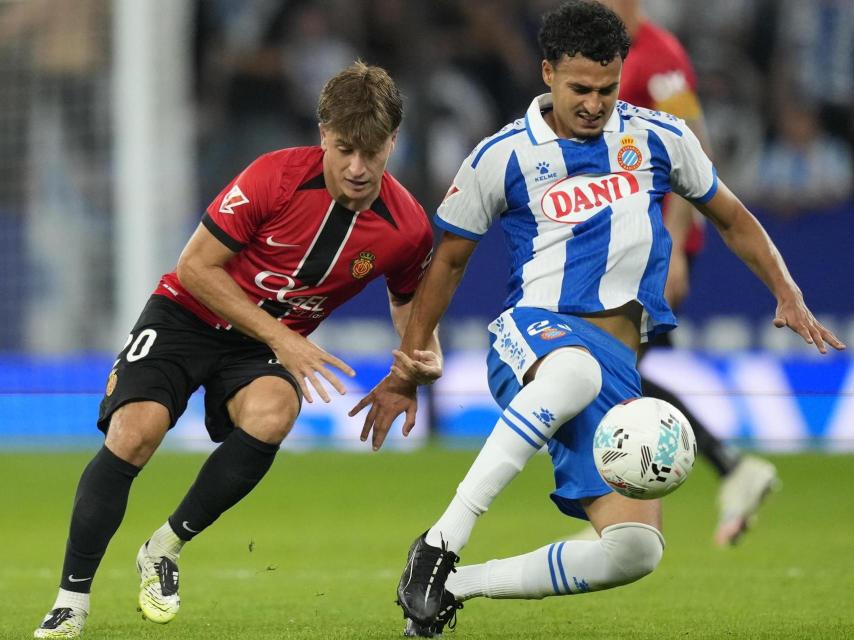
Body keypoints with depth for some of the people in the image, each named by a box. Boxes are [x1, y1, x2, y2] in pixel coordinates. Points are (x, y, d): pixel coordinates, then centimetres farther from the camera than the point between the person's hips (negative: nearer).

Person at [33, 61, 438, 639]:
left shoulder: (407, 228, -12)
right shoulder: (277, 177, -23)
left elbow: (408, 305, 10)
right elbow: (196, 267, -15)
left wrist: (422, 356, -13)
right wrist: (278, 338, -19)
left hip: (275, 340, 2)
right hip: (190, 313, -2)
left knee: (270, 416, -32)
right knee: (133, 433, -25)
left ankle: (165, 549, -9)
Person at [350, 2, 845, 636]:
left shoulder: (660, 138, 10)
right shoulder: (502, 157, 3)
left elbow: (733, 219, 24)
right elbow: (449, 261, 14)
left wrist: (790, 297, 11)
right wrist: (406, 373, 16)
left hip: (619, 367, 4)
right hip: (537, 331, -4)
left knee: (637, 549, -16)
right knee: (576, 371, -45)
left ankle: (457, 584, 0)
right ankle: (440, 544, -40)